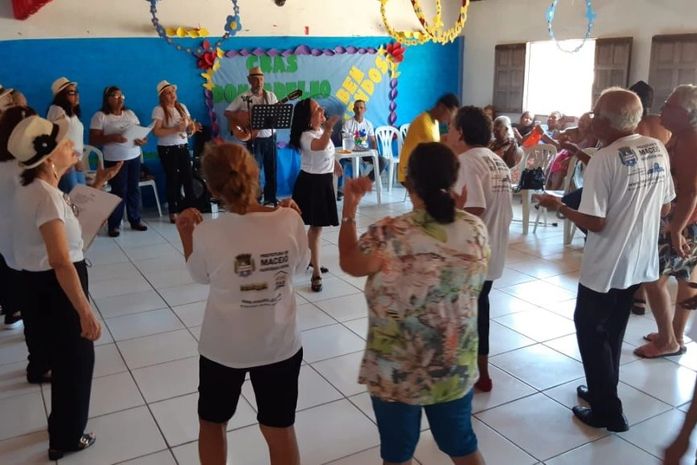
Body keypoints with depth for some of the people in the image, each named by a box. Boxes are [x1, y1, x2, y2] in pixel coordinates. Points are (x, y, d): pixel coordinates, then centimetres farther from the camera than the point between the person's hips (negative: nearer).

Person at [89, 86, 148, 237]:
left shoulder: (130, 113, 11)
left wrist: (143, 140, -9)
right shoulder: (100, 116, -5)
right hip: (114, 160, -5)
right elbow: (93, 140, -10)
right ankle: (113, 225, 6)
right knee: (119, 191, -5)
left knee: (134, 189, 6)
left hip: (134, 157, 5)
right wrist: (112, 138, -24)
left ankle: (135, 220, 18)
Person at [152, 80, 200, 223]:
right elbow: (156, 131, -17)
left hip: (183, 147, 5)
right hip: (167, 149, -4)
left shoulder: (182, 107, 10)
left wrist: (192, 128, -12)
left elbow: (189, 126, 11)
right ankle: (173, 212, 11)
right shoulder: (158, 110, -7)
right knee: (173, 179, 1)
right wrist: (175, 129, -24)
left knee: (188, 177, -1)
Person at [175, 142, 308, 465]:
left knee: (212, 423, 26)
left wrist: (186, 233, 8)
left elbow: (200, 276, 0)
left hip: (223, 348, -1)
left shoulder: (208, 233, -19)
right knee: (280, 429, 19)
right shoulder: (290, 220, -16)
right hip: (279, 345, 1)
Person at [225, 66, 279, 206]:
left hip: (270, 137, 4)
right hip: (254, 138, -4)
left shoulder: (270, 95, 6)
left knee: (271, 169, 10)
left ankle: (271, 197, 23)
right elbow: (227, 112, -4)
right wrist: (241, 120, -18)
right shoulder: (243, 97, -4)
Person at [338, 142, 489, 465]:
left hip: (396, 373, -3)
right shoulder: (476, 229, -10)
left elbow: (349, 263, -4)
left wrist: (349, 207, 0)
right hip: (456, 369, 4)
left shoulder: (389, 235, -22)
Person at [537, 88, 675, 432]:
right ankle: (603, 392, 36)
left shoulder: (604, 160, -21)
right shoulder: (658, 149, 1)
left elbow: (594, 223, -21)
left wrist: (559, 206, -7)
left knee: (591, 332, 9)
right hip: (641, 261, 7)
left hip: (607, 266, -7)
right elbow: (664, 205, 11)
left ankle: (607, 411, 17)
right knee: (611, 331, 22)